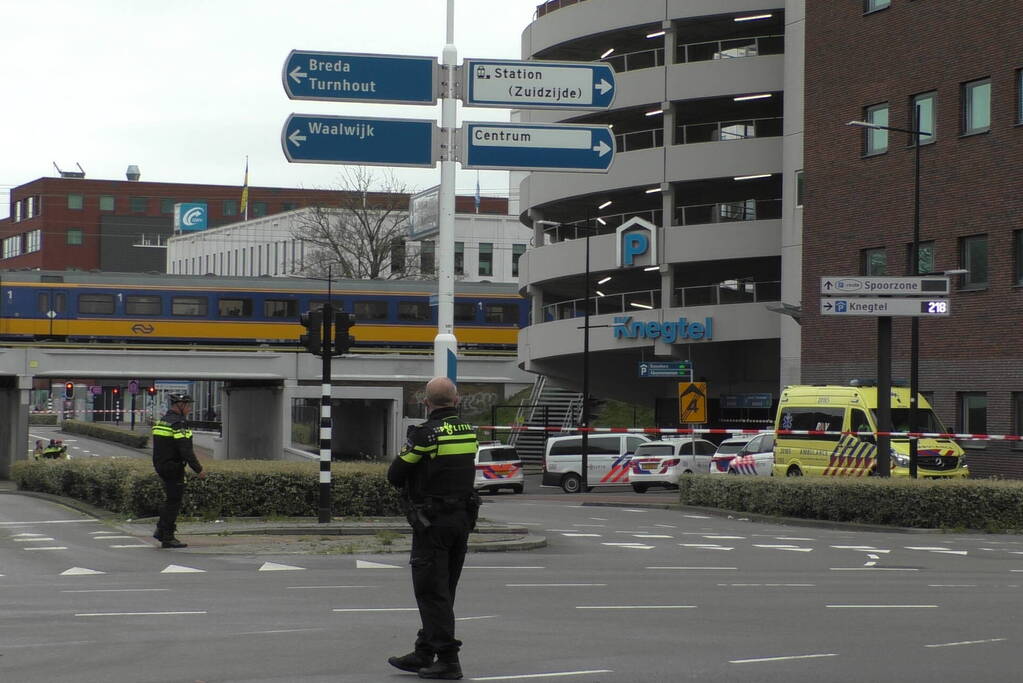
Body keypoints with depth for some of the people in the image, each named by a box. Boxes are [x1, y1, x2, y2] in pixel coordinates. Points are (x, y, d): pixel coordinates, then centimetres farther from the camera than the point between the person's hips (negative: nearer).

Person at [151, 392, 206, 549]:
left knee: (170, 499, 19)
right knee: (173, 502, -3)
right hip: (174, 468, -9)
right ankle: (168, 538, 0)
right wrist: (198, 469, -18)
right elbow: (186, 450, -22)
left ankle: (161, 530, 18)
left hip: (160, 466, 9)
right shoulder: (178, 423, -17)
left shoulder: (161, 421, 13)